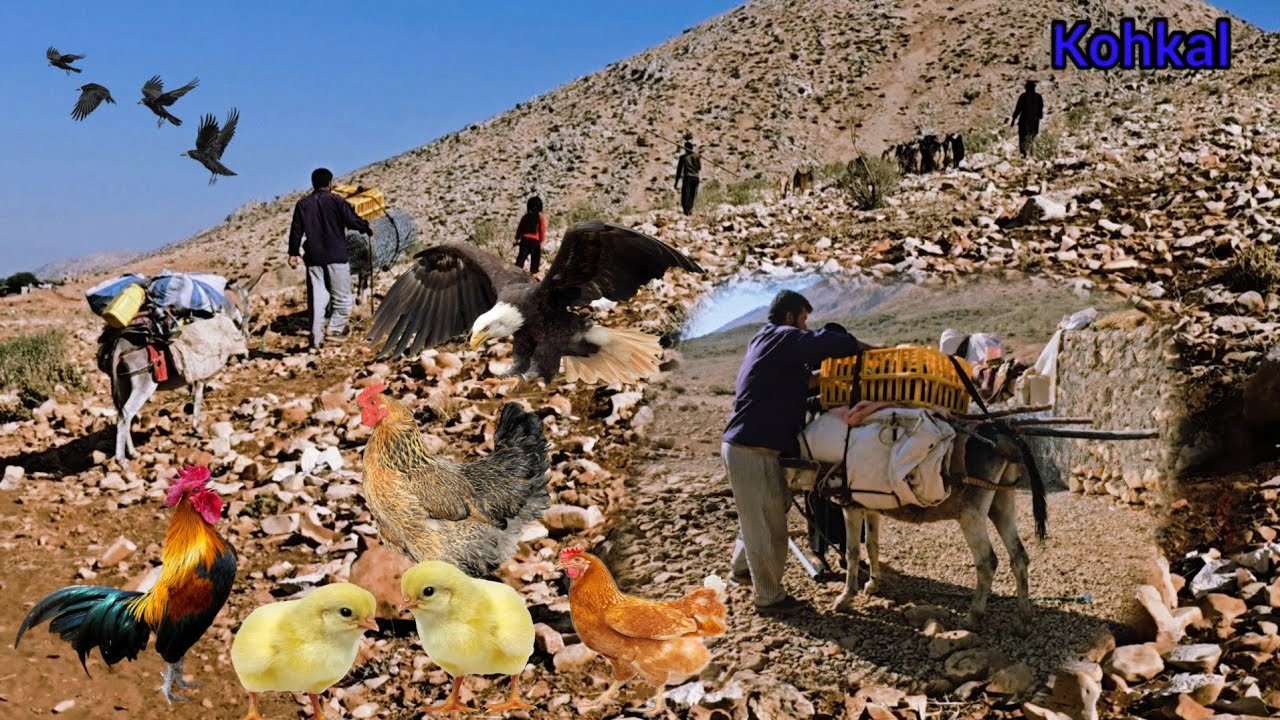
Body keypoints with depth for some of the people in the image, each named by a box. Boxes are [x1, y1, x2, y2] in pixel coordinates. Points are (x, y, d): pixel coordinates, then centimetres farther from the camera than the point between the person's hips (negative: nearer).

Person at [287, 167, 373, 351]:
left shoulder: (302, 204, 7)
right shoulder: (336, 201, -6)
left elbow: (296, 231, 8)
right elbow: (353, 221, -7)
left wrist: (294, 253, 16)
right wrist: (367, 229, 11)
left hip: (313, 258, 4)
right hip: (336, 257, -4)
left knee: (317, 298, 7)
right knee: (342, 297, 8)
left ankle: (317, 338, 6)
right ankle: (335, 329, 2)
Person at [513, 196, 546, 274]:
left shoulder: (526, 216, 6)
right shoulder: (541, 217, -5)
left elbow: (519, 229, 10)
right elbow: (543, 231, -7)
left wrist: (517, 239, 18)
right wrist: (542, 242, -2)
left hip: (525, 240, 3)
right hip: (535, 241, -3)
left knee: (520, 258, 5)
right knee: (535, 260, 7)